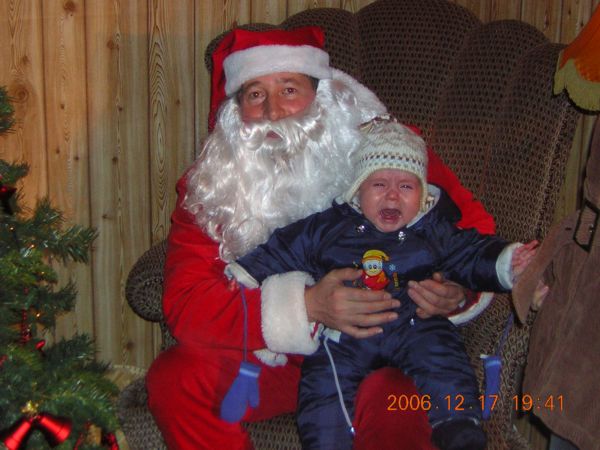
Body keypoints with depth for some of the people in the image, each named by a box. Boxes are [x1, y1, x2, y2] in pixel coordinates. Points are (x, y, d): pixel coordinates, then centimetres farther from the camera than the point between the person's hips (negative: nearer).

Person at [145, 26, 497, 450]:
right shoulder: (209, 186, -8)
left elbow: (475, 225, 2)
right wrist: (307, 305, -31)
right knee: (173, 377, -21)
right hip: (271, 360, 2)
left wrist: (456, 291, -22)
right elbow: (184, 304, -18)